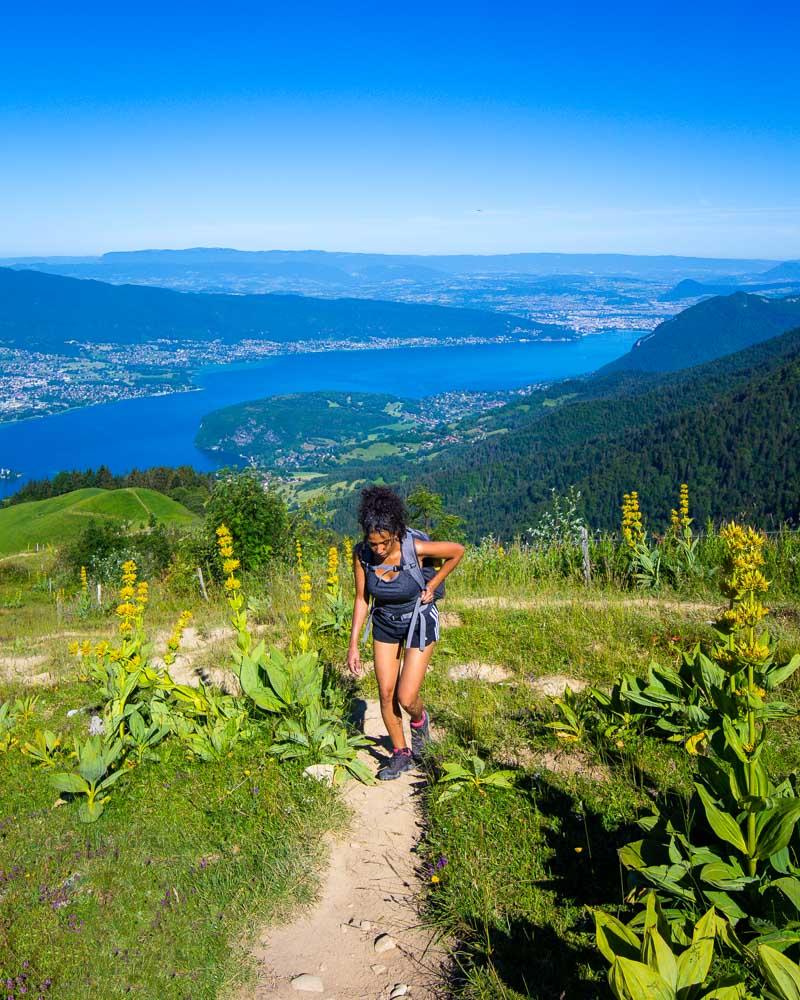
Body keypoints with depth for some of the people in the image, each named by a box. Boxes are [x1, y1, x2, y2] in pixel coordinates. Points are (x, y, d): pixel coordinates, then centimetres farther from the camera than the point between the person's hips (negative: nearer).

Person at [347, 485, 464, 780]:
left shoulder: (415, 548, -30)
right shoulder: (362, 554, -19)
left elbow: (457, 551, -13)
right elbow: (361, 598, -7)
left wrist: (432, 586, -13)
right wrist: (353, 644, -8)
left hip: (419, 622, -3)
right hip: (385, 623, 4)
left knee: (406, 697, -6)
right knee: (386, 693, 5)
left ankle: (420, 720, 30)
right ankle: (401, 754, 26)